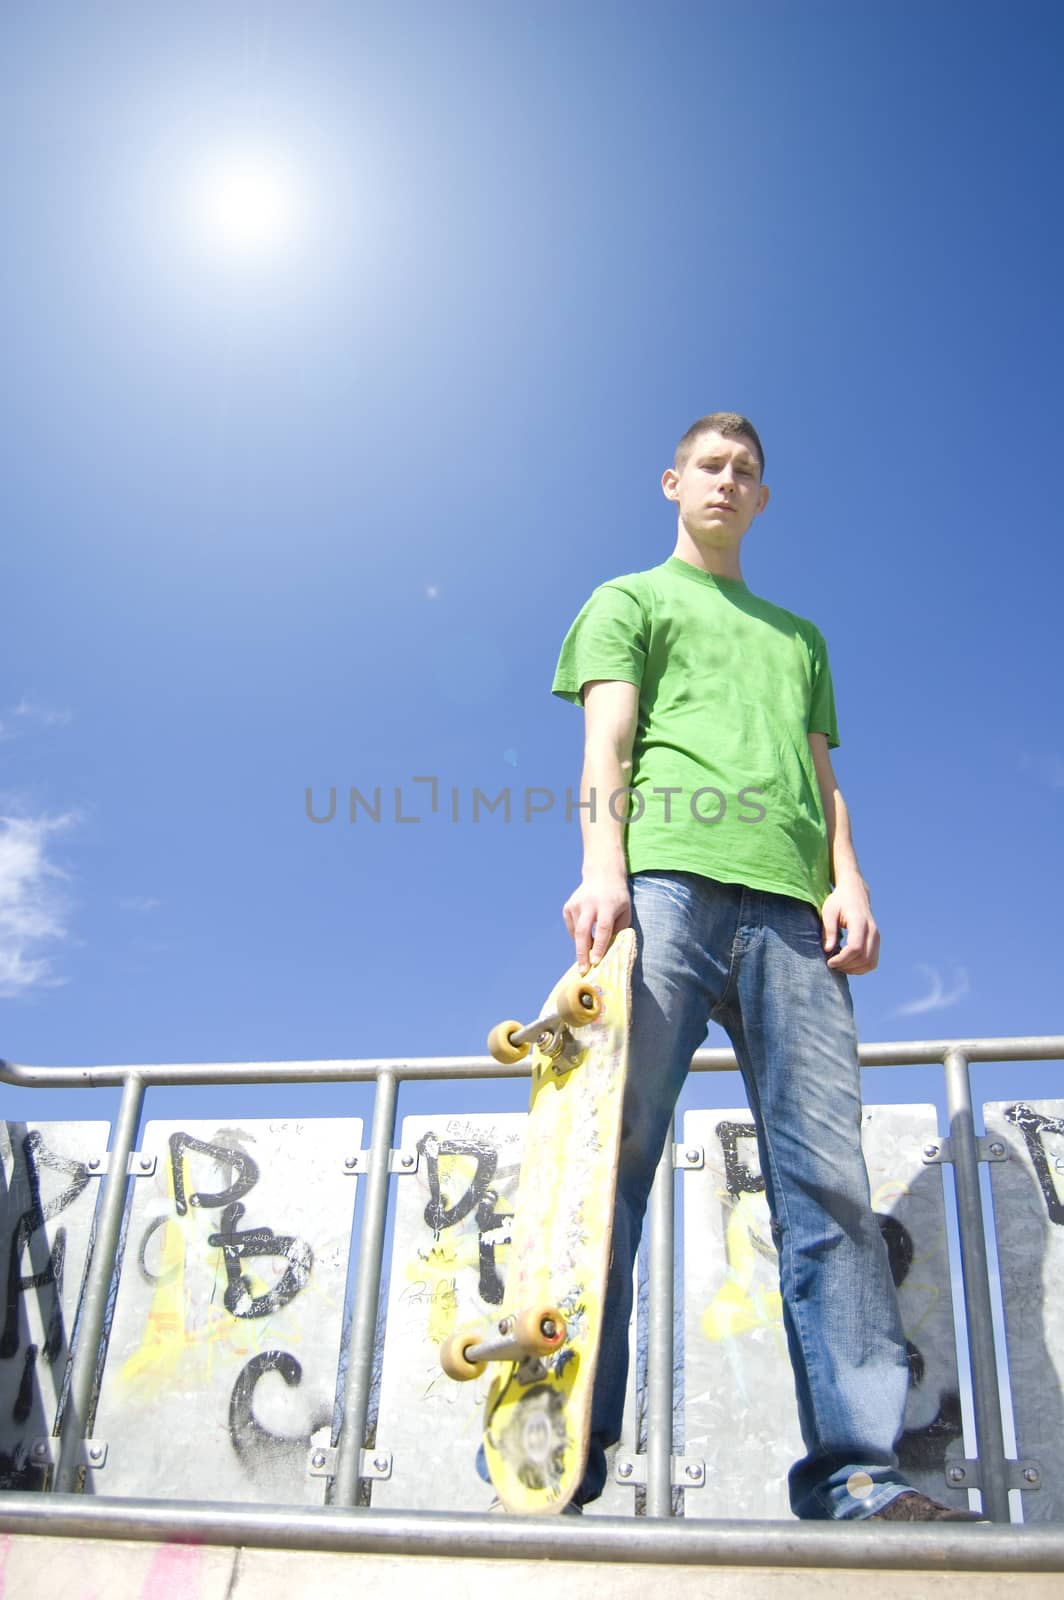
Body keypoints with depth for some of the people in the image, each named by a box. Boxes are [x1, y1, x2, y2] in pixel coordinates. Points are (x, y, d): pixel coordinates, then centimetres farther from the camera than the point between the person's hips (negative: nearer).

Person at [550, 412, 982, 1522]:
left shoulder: (799, 636, 36)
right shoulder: (629, 601, 24)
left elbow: (819, 775, 25)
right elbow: (606, 745, 7)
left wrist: (847, 880, 6)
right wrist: (603, 867, -10)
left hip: (789, 903, 4)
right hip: (665, 878, -3)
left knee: (827, 1181, -9)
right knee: (611, 1153, -14)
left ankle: (858, 1474, -12)